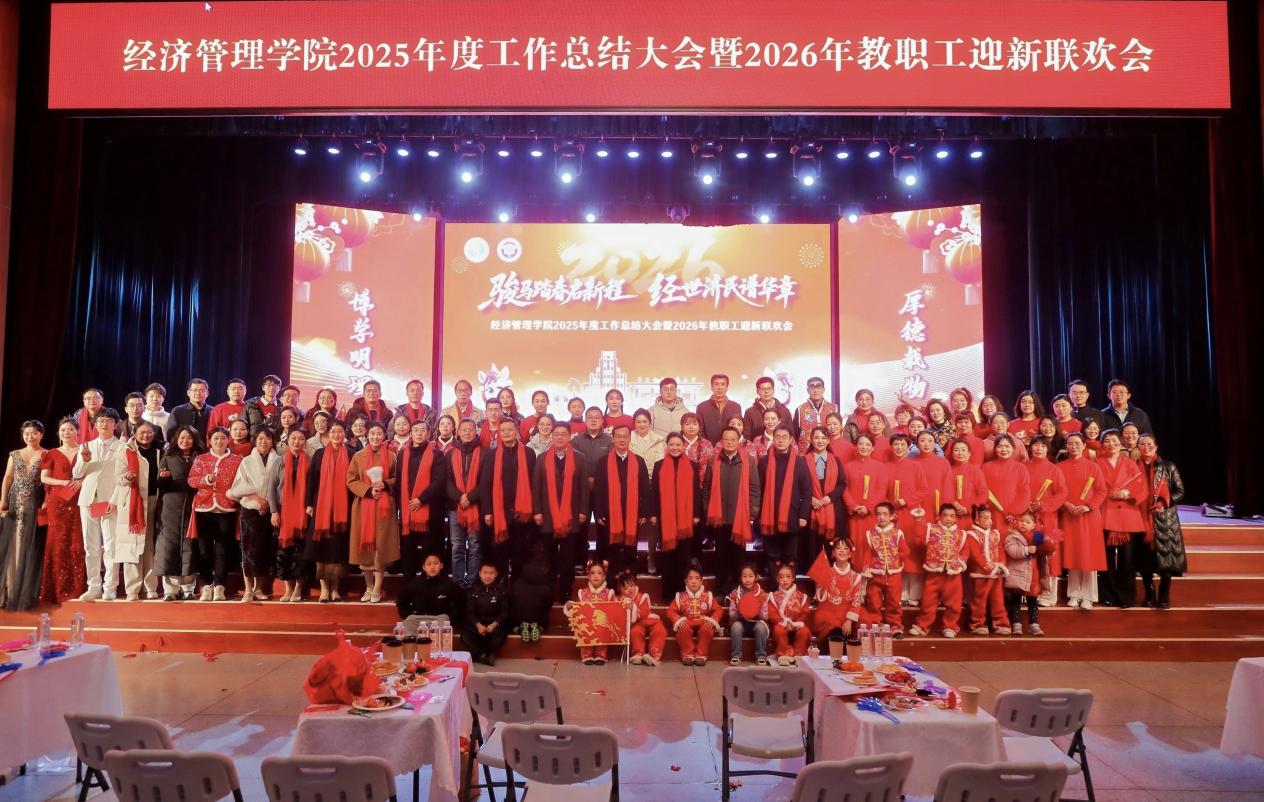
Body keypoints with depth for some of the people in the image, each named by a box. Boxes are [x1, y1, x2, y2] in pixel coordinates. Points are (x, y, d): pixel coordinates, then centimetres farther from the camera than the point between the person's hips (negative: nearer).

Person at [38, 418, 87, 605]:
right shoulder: (52, 454, 12)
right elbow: (44, 478, 5)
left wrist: (82, 481, -14)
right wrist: (63, 482, -11)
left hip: (79, 502, -1)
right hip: (58, 503, 1)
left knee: (78, 544, -4)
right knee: (59, 543, -1)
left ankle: (78, 589, 0)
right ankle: (60, 590, 4)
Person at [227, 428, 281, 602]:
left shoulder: (277, 461, 4)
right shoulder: (247, 461, 4)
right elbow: (238, 487, 1)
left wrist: (275, 510, -4)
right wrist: (257, 497, -11)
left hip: (270, 512, 1)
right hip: (250, 511, -1)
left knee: (265, 549, 3)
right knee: (249, 549, -3)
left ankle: (259, 588, 15)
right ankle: (248, 589, 3)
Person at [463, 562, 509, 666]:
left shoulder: (501, 589, -1)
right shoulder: (473, 589, 1)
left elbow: (505, 611, -2)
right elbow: (469, 611, -2)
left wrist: (495, 624, -21)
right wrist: (478, 625, -22)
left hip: (495, 622, -1)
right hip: (477, 622, 1)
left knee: (500, 634, -34)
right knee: (464, 635, -29)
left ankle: (478, 655, -10)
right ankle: (486, 656, -13)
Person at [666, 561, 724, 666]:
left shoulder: (708, 595, 7)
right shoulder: (680, 596, 6)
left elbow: (718, 610, 5)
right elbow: (671, 611, 2)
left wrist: (712, 620, -13)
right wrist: (679, 620, -16)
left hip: (703, 623, 0)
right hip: (687, 623, 0)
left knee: (707, 629, -34)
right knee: (683, 629, -35)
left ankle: (701, 654, -17)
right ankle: (688, 654, -16)